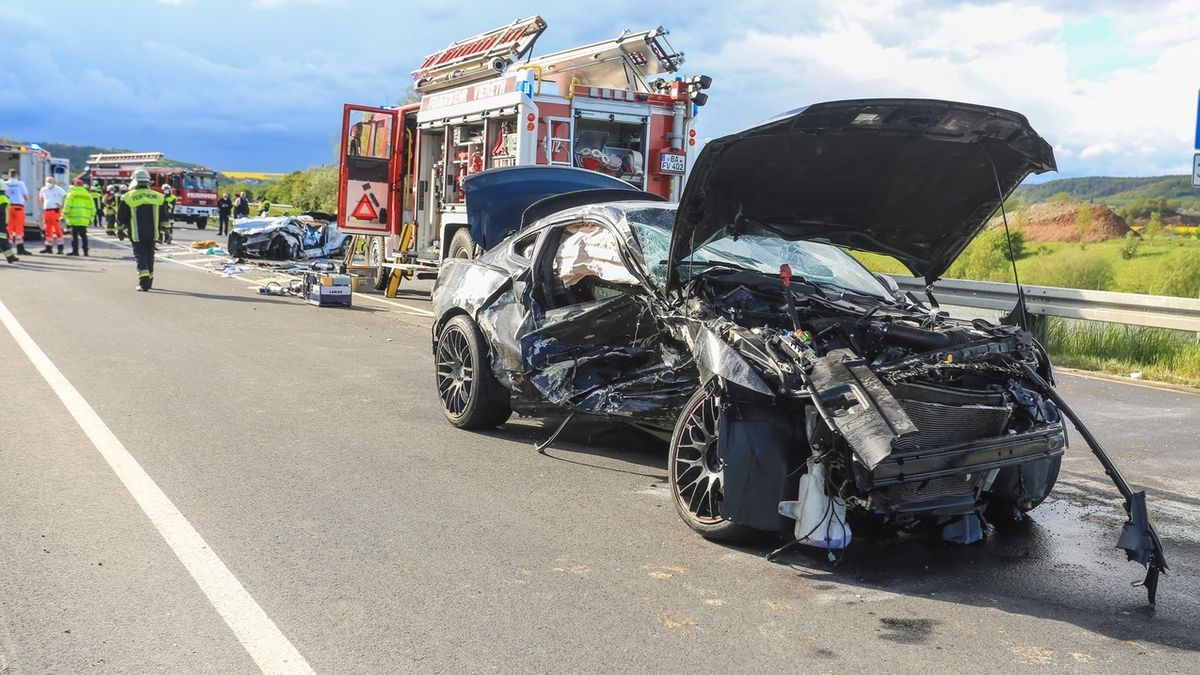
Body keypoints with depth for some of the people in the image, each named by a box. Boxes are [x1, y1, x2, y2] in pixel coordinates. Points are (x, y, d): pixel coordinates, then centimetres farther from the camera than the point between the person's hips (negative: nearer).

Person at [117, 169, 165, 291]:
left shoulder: (128, 197, -4)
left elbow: (121, 217, 2)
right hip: (152, 233, 3)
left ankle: (144, 282, -18)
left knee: (140, 255, -3)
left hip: (136, 234, -3)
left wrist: (121, 230, 16)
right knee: (150, 256, 17)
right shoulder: (157, 197, 4)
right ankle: (149, 280, 29)